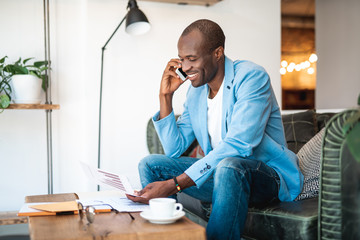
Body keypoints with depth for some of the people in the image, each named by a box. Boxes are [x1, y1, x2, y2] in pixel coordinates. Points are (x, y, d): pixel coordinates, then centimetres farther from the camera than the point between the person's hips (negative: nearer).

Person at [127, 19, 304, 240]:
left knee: (229, 166, -39)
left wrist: (174, 185, -33)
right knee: (150, 164, -2)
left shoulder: (251, 77, -16)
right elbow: (174, 150, 8)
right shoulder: (196, 91, 8)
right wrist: (165, 96, -2)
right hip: (220, 172, 7)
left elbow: (237, 145, -28)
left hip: (268, 175, -7)